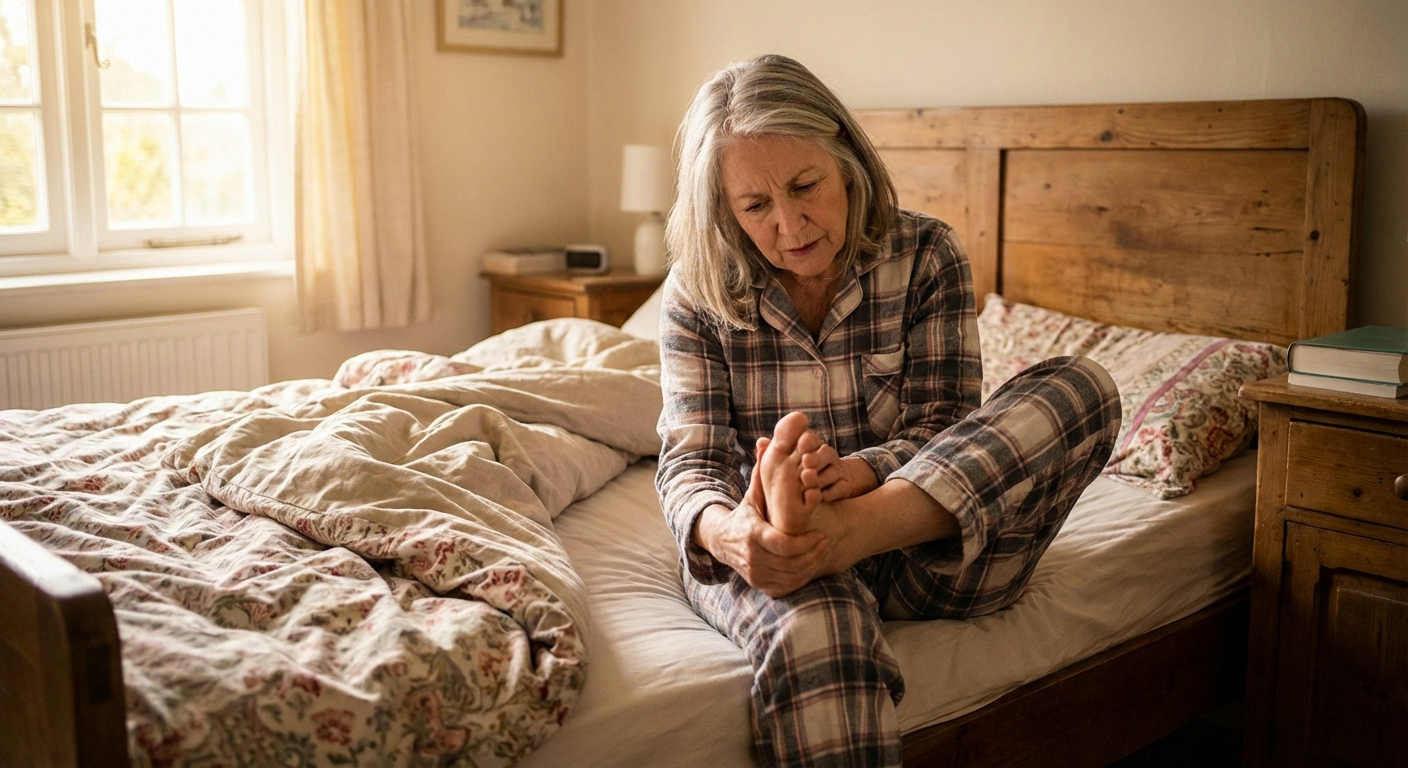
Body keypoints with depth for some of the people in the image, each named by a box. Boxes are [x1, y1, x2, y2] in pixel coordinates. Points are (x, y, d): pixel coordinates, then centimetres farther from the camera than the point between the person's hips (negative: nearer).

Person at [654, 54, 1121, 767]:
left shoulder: (925, 255, -1)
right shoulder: (699, 292, -1)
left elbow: (941, 426, -6)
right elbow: (690, 459, -5)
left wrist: (860, 473, -30)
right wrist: (724, 532, -31)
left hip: (924, 540, 4)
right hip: (769, 544, -3)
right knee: (814, 631, -43)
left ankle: (839, 535, -35)